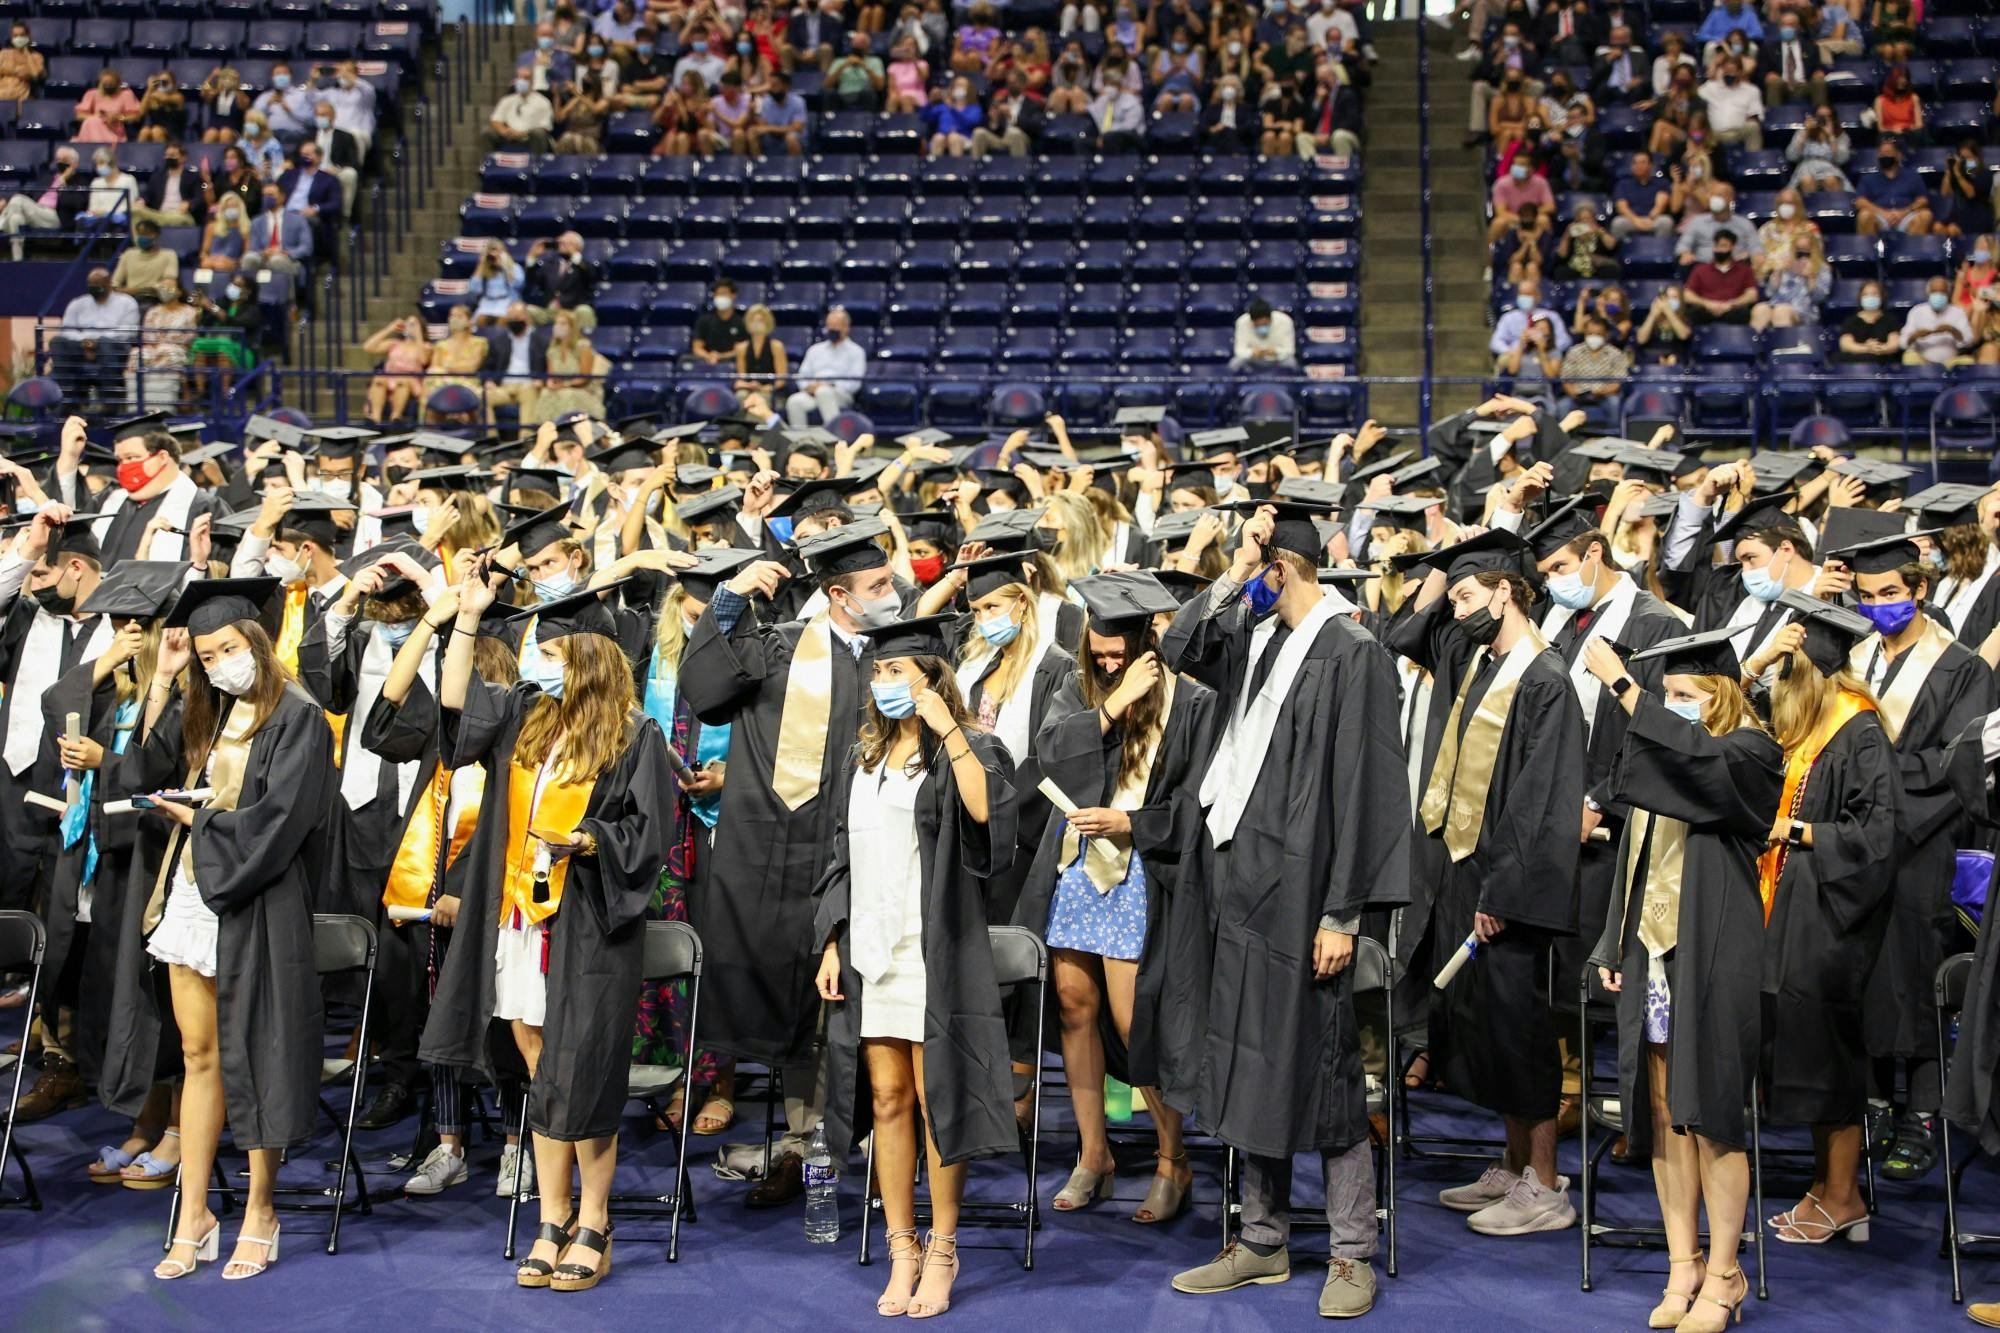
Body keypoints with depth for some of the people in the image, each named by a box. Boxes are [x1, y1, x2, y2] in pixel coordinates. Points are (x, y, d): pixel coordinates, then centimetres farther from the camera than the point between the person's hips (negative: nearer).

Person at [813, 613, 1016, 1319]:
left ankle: (942, 1249, 9)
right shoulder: (860, 764, 15)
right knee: (886, 1097, 4)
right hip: (868, 949, 5)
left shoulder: (965, 751, -1)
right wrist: (831, 946, 10)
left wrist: (948, 730, -20)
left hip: (935, 950, -5)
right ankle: (903, 1250, 12)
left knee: (935, 1097, -2)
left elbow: (984, 809, -23)